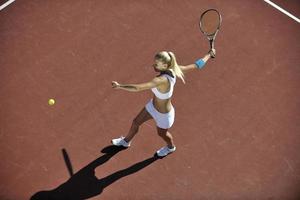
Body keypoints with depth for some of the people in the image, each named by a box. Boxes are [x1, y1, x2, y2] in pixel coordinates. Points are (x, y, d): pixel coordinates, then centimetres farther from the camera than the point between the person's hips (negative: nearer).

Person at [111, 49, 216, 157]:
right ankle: (126, 141, 55)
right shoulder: (173, 70, -22)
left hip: (163, 114, -8)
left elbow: (139, 87, -52)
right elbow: (196, 66, -13)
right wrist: (209, 54, 0)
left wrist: (119, 86, -45)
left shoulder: (162, 80, -44)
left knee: (162, 133, 27)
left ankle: (171, 147, 63)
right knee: (136, 122, 24)